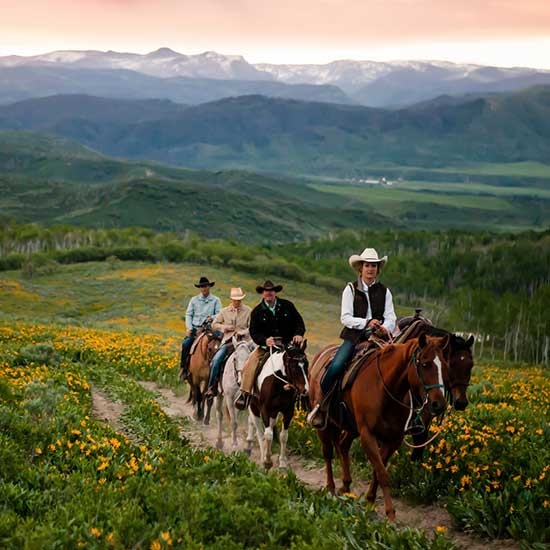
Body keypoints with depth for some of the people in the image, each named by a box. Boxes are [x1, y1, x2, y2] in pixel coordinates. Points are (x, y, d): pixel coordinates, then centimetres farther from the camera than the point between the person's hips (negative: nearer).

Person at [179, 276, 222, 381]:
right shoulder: (194, 300, 15)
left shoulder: (216, 300, 9)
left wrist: (212, 317, -21)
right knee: (186, 344, -22)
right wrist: (189, 328, -3)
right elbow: (188, 314, 11)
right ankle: (183, 367, -9)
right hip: (195, 328, 2)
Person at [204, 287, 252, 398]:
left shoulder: (248, 311, 6)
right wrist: (224, 327, -2)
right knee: (216, 360, -19)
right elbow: (214, 324, 17)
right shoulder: (225, 311, 14)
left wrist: (243, 332, -18)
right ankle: (212, 387, -12)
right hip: (227, 341, 2)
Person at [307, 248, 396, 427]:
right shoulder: (351, 289, 5)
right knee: (335, 367, -24)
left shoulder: (384, 292, 12)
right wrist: (366, 323, -18)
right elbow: (346, 318, -3)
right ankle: (321, 405, -6)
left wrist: (386, 328, -18)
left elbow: (390, 317, 5)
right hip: (354, 336, -2)